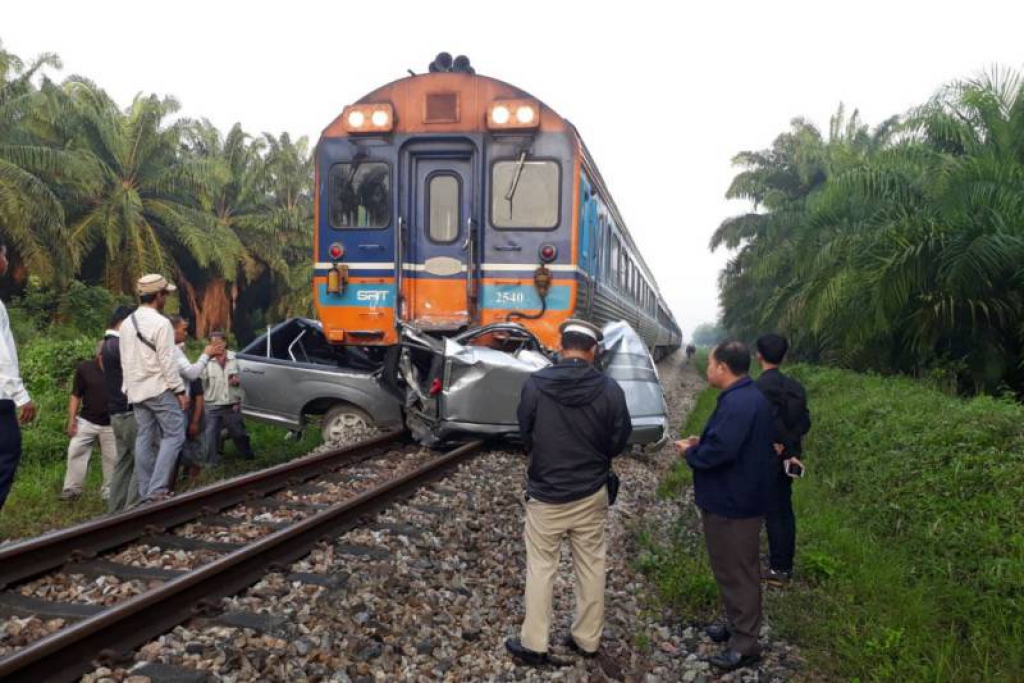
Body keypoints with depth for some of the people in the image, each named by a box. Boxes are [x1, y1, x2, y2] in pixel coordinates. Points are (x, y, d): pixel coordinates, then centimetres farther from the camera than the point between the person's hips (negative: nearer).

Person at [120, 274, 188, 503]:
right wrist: (180, 390, -11)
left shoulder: (127, 323, 10)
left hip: (136, 391, 8)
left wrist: (130, 387, 19)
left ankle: (145, 493, 11)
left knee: (144, 439, 10)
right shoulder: (161, 323, -15)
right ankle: (157, 489, -10)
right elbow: (167, 362, -17)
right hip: (159, 389, -8)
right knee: (174, 436, -2)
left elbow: (125, 360, 13)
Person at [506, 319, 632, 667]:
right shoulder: (610, 389, -12)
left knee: (540, 567, 10)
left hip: (545, 492, -1)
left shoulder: (535, 384, -14)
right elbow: (620, 438, -2)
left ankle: (534, 644, 18)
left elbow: (525, 435, -1)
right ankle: (587, 639, 27)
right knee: (591, 566, 15)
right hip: (592, 492, 2)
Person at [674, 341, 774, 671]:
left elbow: (719, 451, -31)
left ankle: (745, 643, 13)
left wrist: (691, 452, -12)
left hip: (732, 502, -10)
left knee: (737, 571, 1)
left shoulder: (736, 402, -25)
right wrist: (702, 443, 7)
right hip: (739, 496, 10)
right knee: (734, 568, 21)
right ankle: (738, 625, 35)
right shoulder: (751, 397, 10)